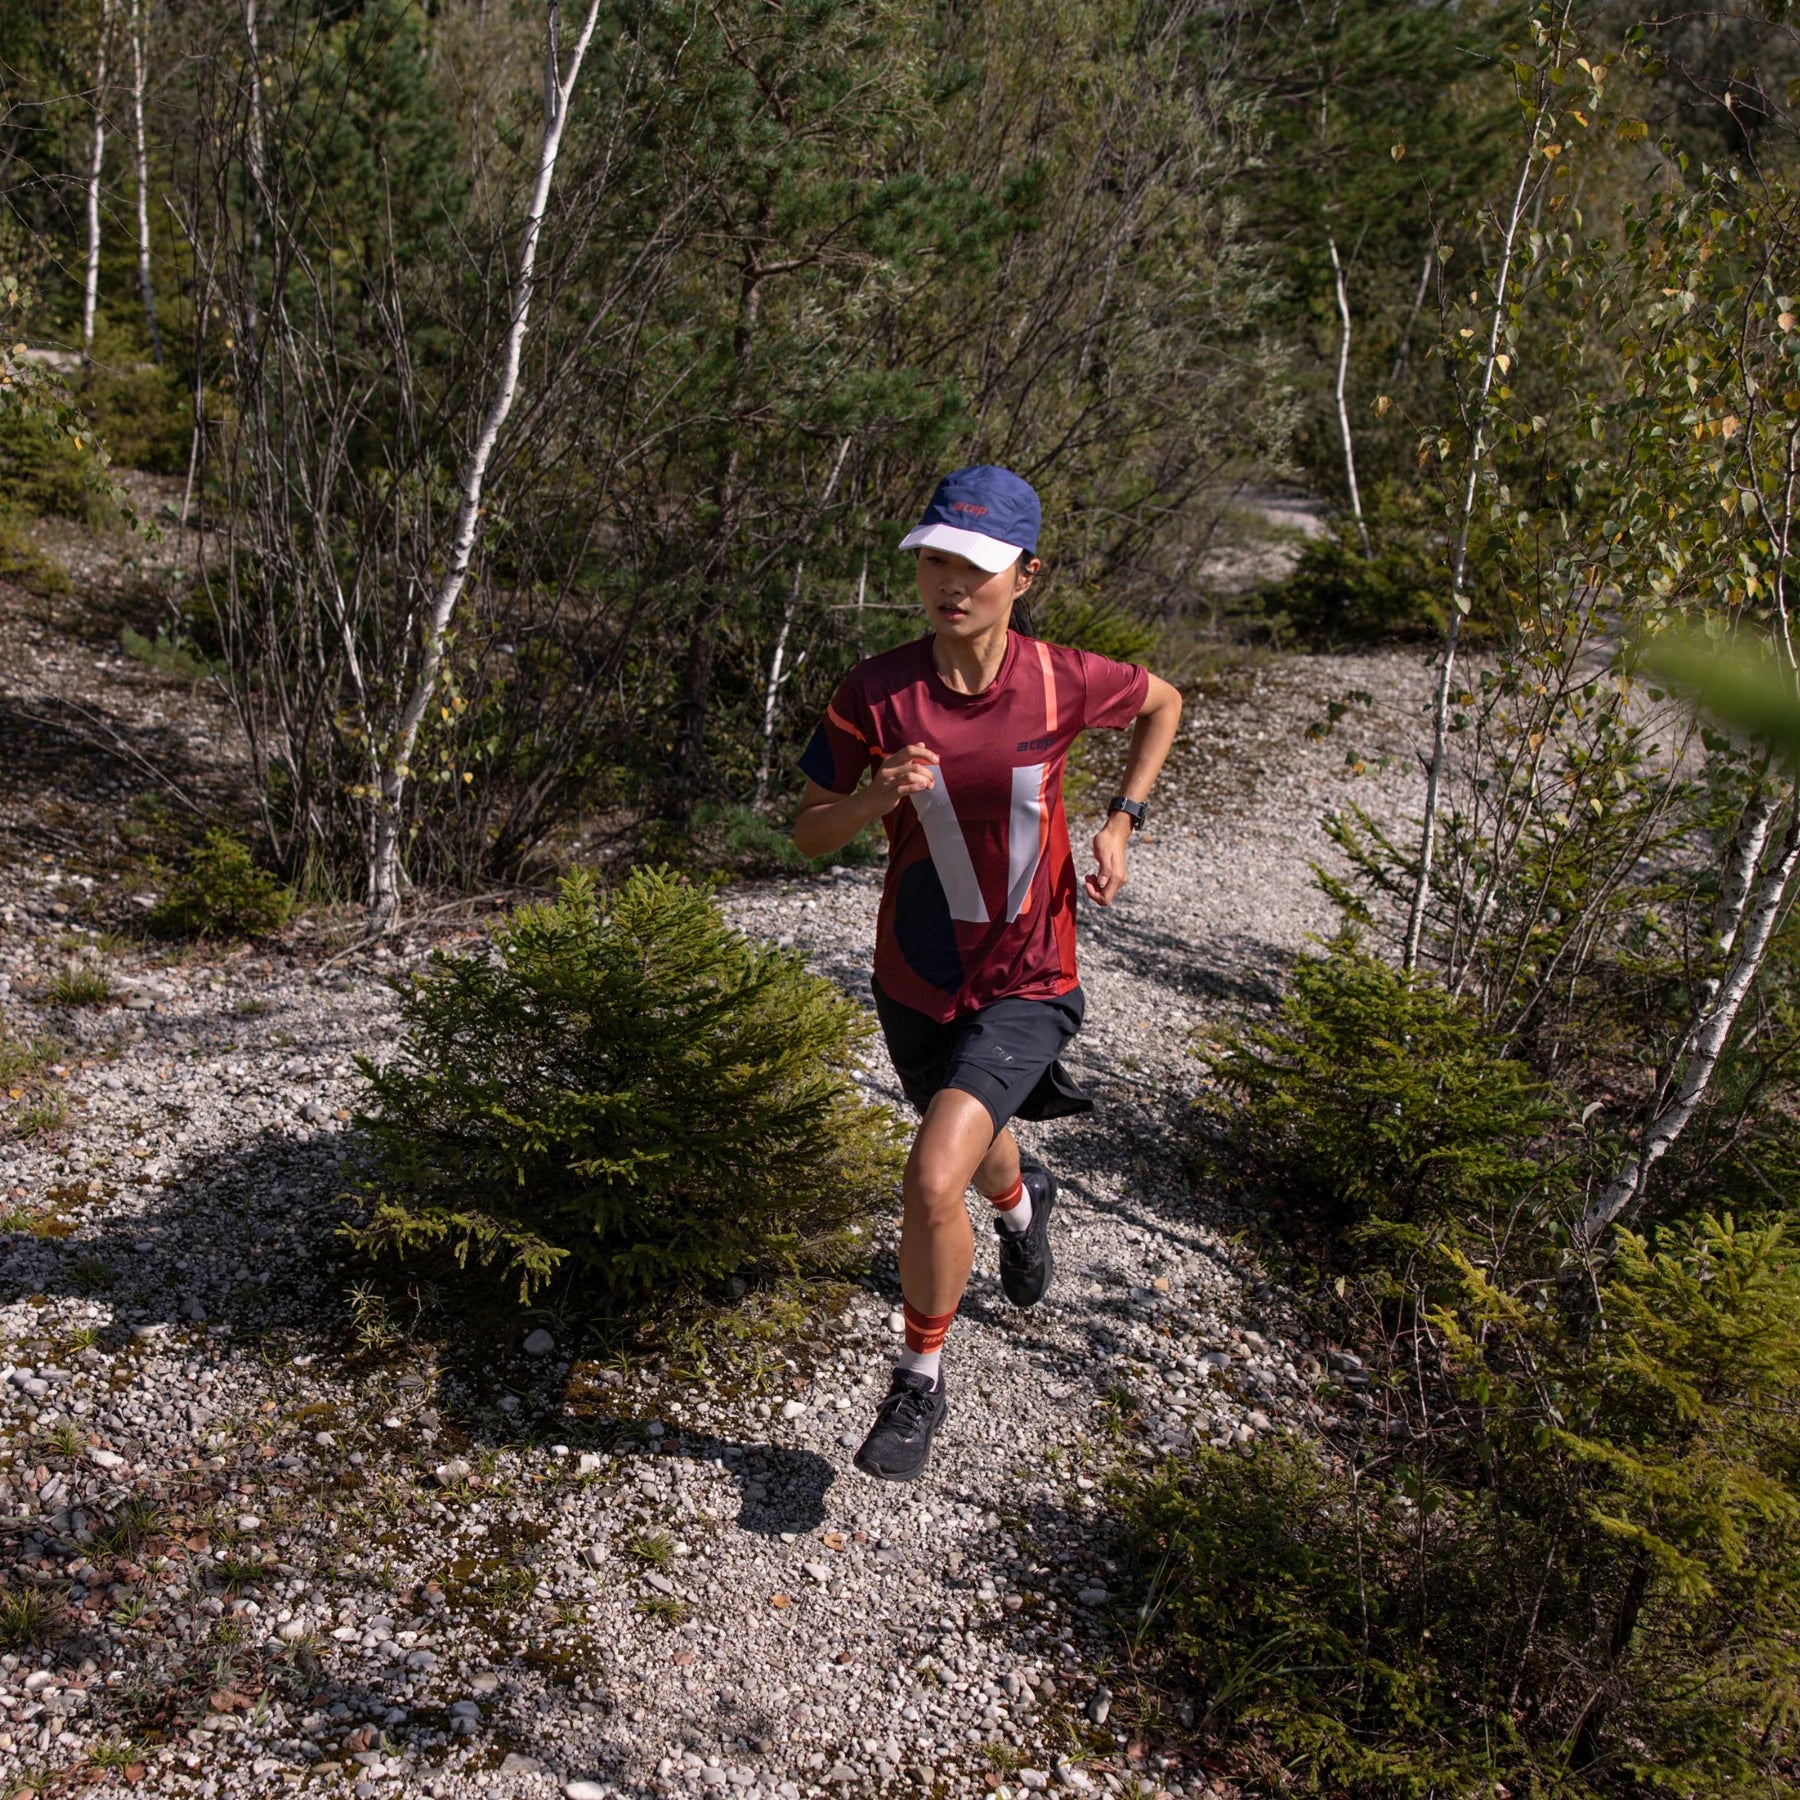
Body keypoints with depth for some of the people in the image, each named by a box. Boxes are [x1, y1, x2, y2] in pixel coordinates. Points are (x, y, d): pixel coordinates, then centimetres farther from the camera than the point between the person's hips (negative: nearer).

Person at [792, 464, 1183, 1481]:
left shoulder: (1063, 682, -15)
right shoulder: (876, 692, -14)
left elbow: (1164, 704, 7)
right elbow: (809, 835, -7)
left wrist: (1122, 823, -3)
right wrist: (875, 798, -28)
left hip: (1024, 985, -3)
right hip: (914, 980, 3)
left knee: (933, 1182, -20)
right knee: (976, 1146, 28)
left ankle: (922, 1386, 6)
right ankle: (1024, 1200, 68)